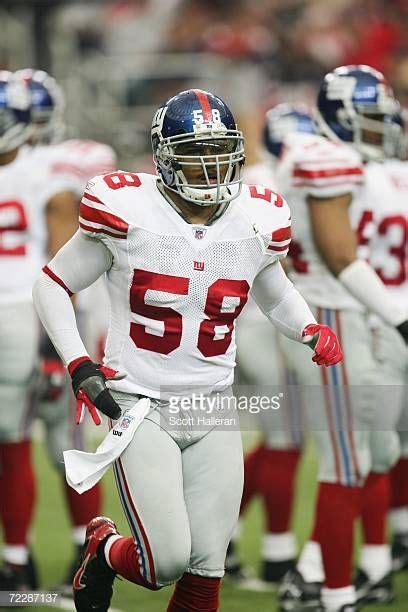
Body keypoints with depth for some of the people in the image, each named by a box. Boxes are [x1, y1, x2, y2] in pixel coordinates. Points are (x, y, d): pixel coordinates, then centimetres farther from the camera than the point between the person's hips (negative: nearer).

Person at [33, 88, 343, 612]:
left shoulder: (258, 221, 1)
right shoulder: (127, 212, -12)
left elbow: (276, 295, 21)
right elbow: (53, 285, 0)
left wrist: (310, 330, 1)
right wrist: (78, 365, -11)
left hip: (213, 411, 4)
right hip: (140, 406, -4)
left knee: (206, 570, 2)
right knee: (167, 562, -12)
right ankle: (104, 551, 23)